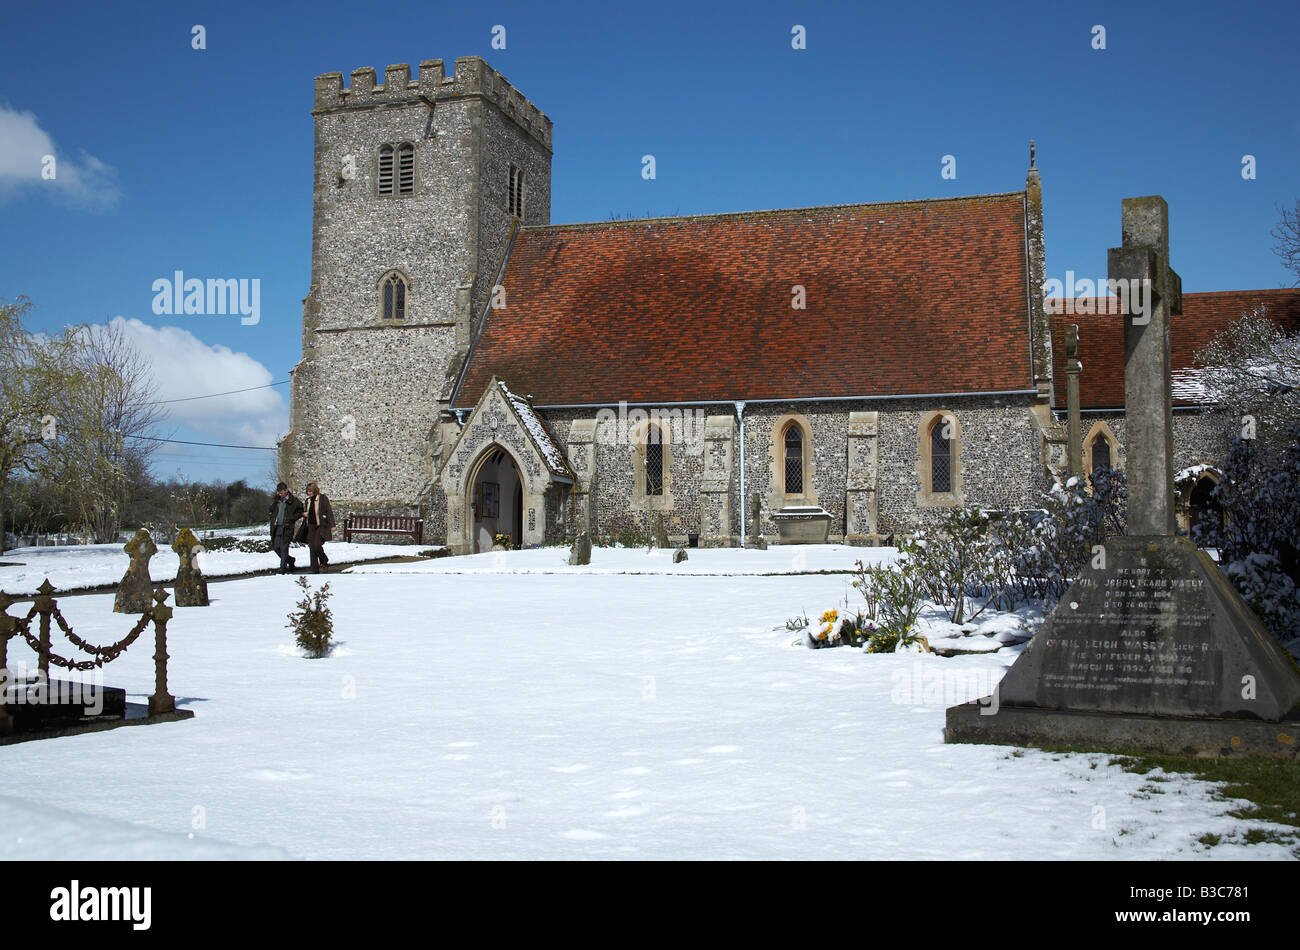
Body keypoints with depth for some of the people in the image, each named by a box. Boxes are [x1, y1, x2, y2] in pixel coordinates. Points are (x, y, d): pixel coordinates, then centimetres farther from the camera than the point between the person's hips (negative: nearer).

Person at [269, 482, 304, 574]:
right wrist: (273, 520, 12)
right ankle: (291, 560, 27)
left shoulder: (293, 501, -4)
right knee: (275, 547, 7)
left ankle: (283, 568, -3)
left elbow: (300, 512, 1)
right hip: (276, 527, 6)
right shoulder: (276, 500, 13)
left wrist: (291, 519, -8)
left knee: (284, 548, -9)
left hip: (287, 528, -6)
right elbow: (271, 511, 27)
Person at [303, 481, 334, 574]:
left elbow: (329, 512, -7)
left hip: (321, 526, -6)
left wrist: (332, 525, -11)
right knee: (312, 547, 2)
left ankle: (324, 561, 8)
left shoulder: (323, 499, -6)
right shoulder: (308, 500, 12)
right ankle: (315, 569, 7)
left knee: (317, 545, -19)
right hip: (311, 526, 6)